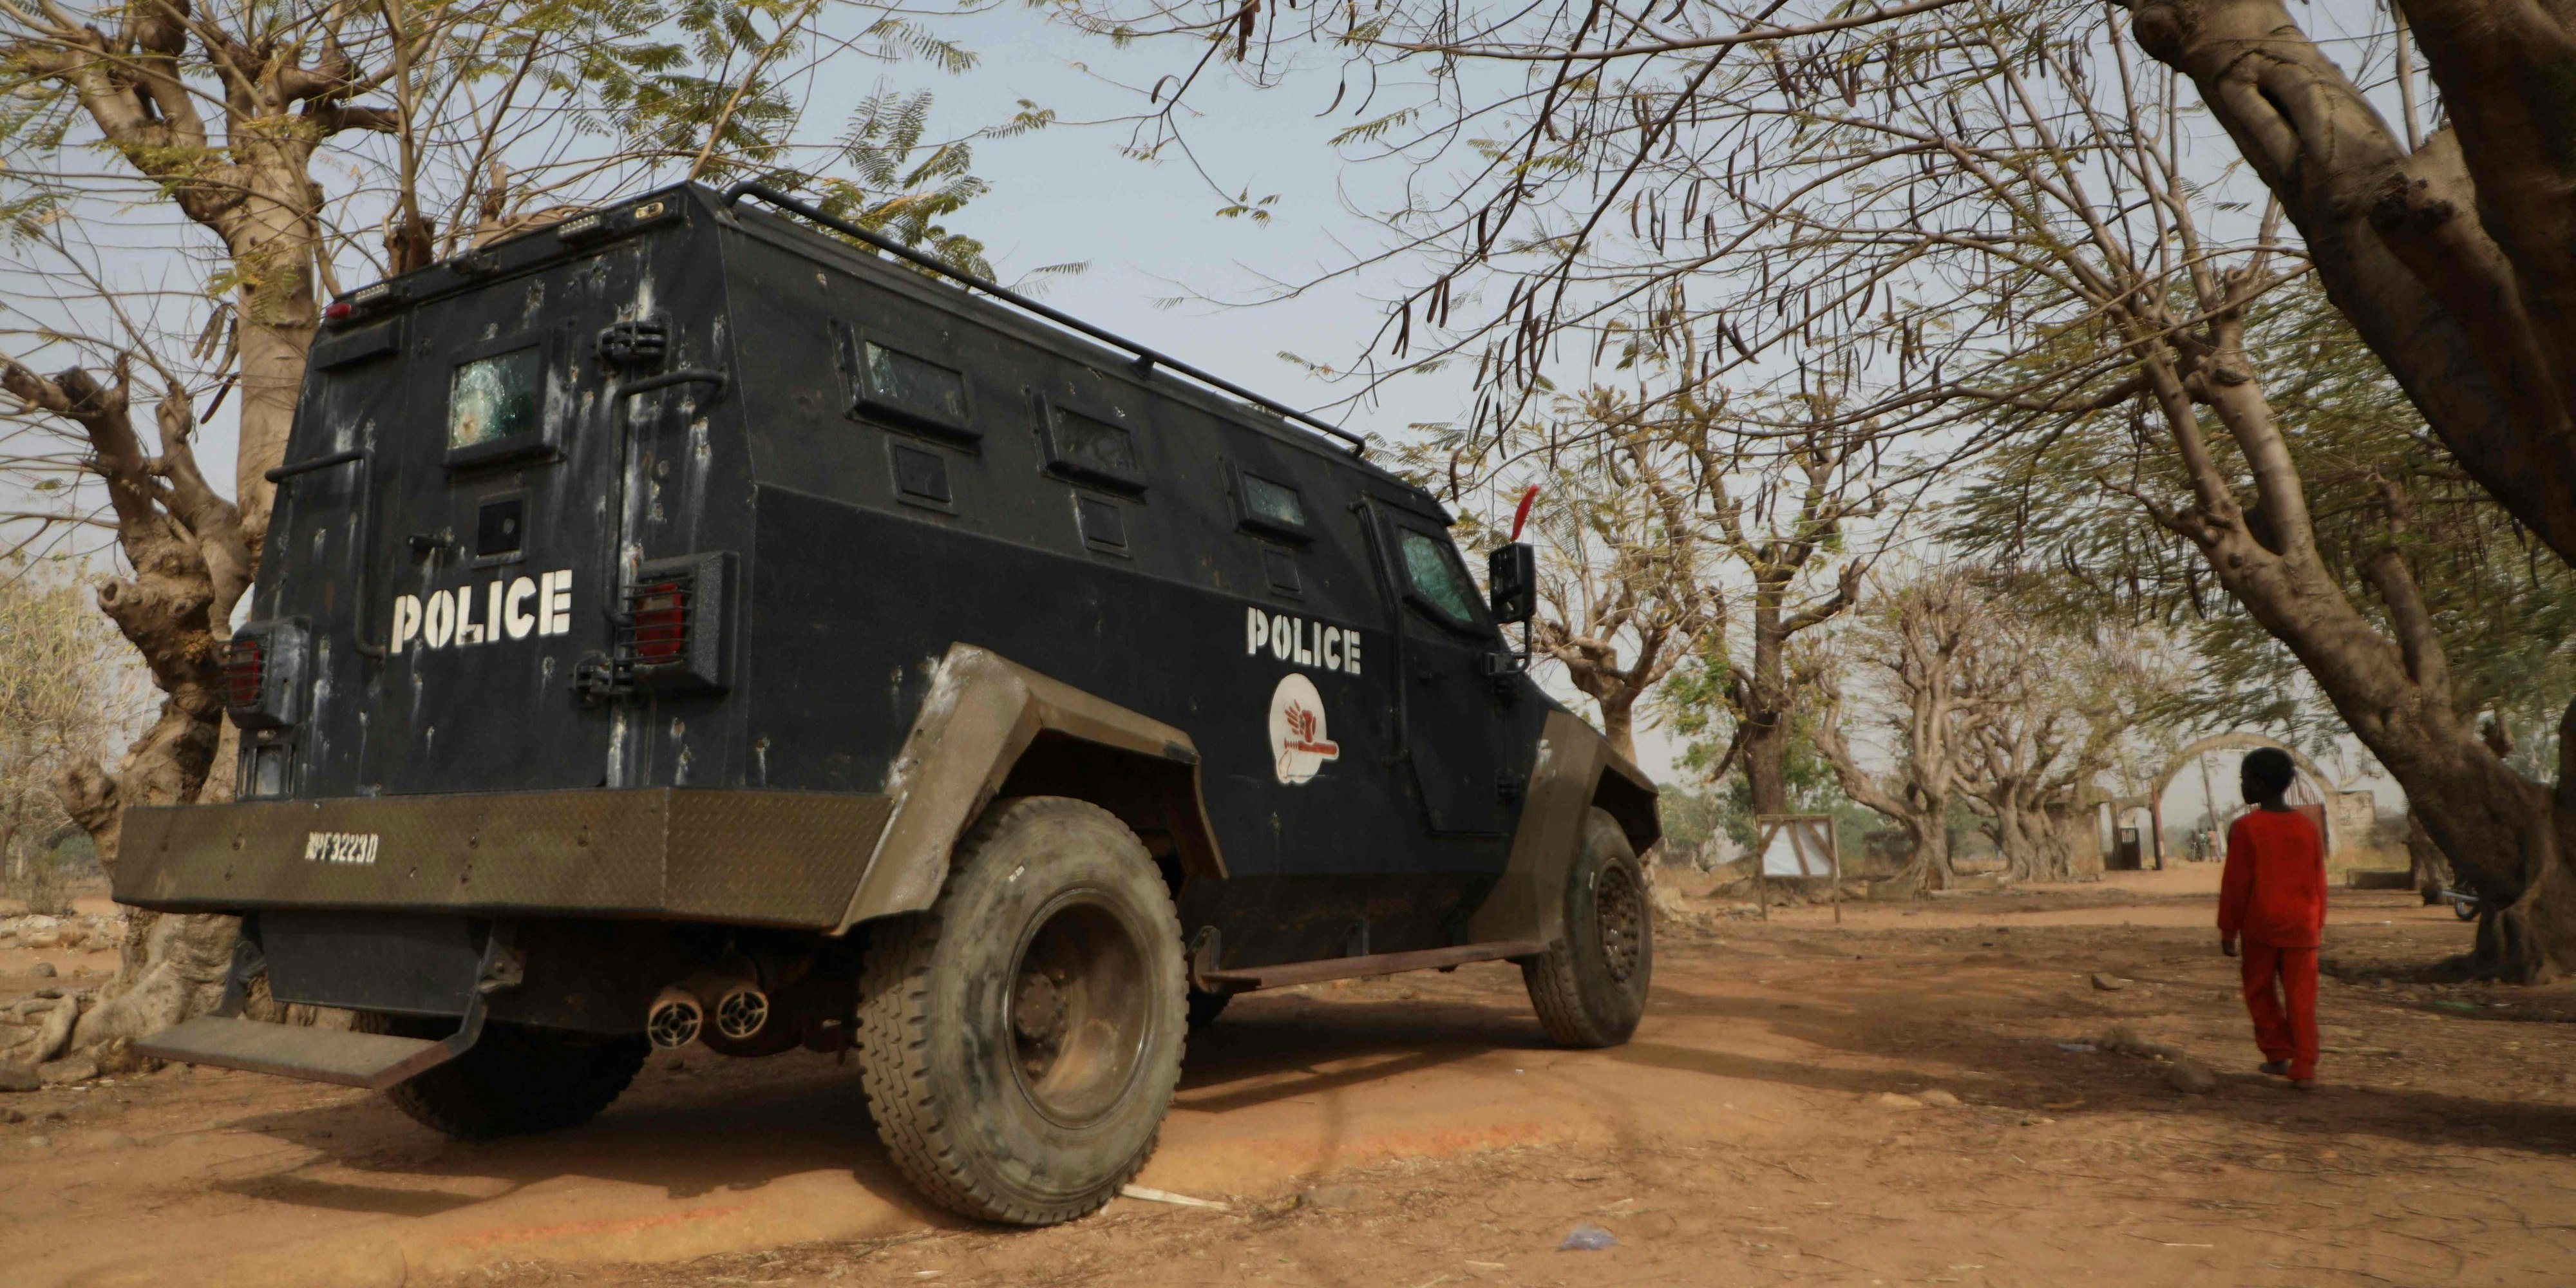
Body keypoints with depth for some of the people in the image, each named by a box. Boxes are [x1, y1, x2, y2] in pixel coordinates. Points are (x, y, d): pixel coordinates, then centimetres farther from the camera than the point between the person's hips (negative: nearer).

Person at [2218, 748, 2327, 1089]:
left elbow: (2235, 884, -8)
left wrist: (2227, 930, -1)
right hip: (2302, 926, 4)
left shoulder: (2246, 828, -9)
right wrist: (2317, 926, 21)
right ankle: (2304, 1069, -1)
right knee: (2302, 998, 2)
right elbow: (2319, 882, 11)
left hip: (2261, 924, -3)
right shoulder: (2307, 827, 6)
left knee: (2261, 992, 13)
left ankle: (2279, 1054, 15)